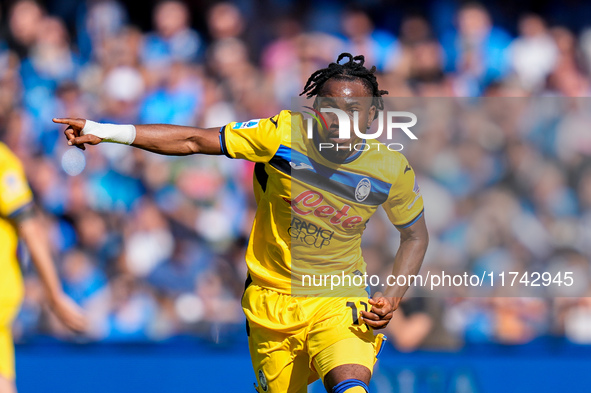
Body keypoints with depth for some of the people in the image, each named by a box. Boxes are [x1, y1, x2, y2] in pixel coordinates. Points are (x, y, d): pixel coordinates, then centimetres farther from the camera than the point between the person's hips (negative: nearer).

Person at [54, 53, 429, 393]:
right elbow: (194, 141, -9)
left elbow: (416, 235, 9)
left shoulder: (393, 171, -10)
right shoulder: (283, 134, -14)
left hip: (339, 300, -1)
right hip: (271, 298, 1)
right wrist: (105, 131, -15)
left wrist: (393, 296, -7)